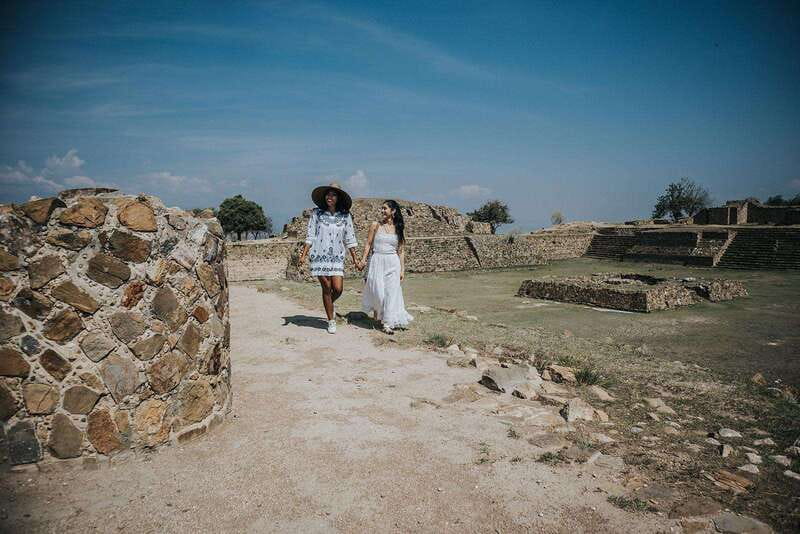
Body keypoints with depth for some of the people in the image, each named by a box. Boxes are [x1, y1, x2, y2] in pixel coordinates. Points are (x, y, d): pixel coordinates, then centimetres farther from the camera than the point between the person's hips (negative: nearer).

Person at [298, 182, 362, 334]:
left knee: (338, 289, -7)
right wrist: (303, 255, -6)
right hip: (320, 256, -1)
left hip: (337, 257, 1)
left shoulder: (345, 216, 3)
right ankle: (331, 321, 15)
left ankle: (329, 304, 28)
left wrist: (355, 260, 7)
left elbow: (349, 240, 7)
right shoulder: (316, 213, 0)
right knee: (326, 288, 1)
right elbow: (310, 236, 2)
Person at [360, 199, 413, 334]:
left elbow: (401, 250, 8)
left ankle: (388, 323, 1)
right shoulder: (375, 226, 4)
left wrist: (402, 269, 4)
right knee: (378, 290, -5)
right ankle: (376, 310, 27)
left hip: (393, 263, 1)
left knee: (392, 291, -4)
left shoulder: (398, 229, 7)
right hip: (377, 261, -1)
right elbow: (368, 244, 5)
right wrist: (363, 259, -8)